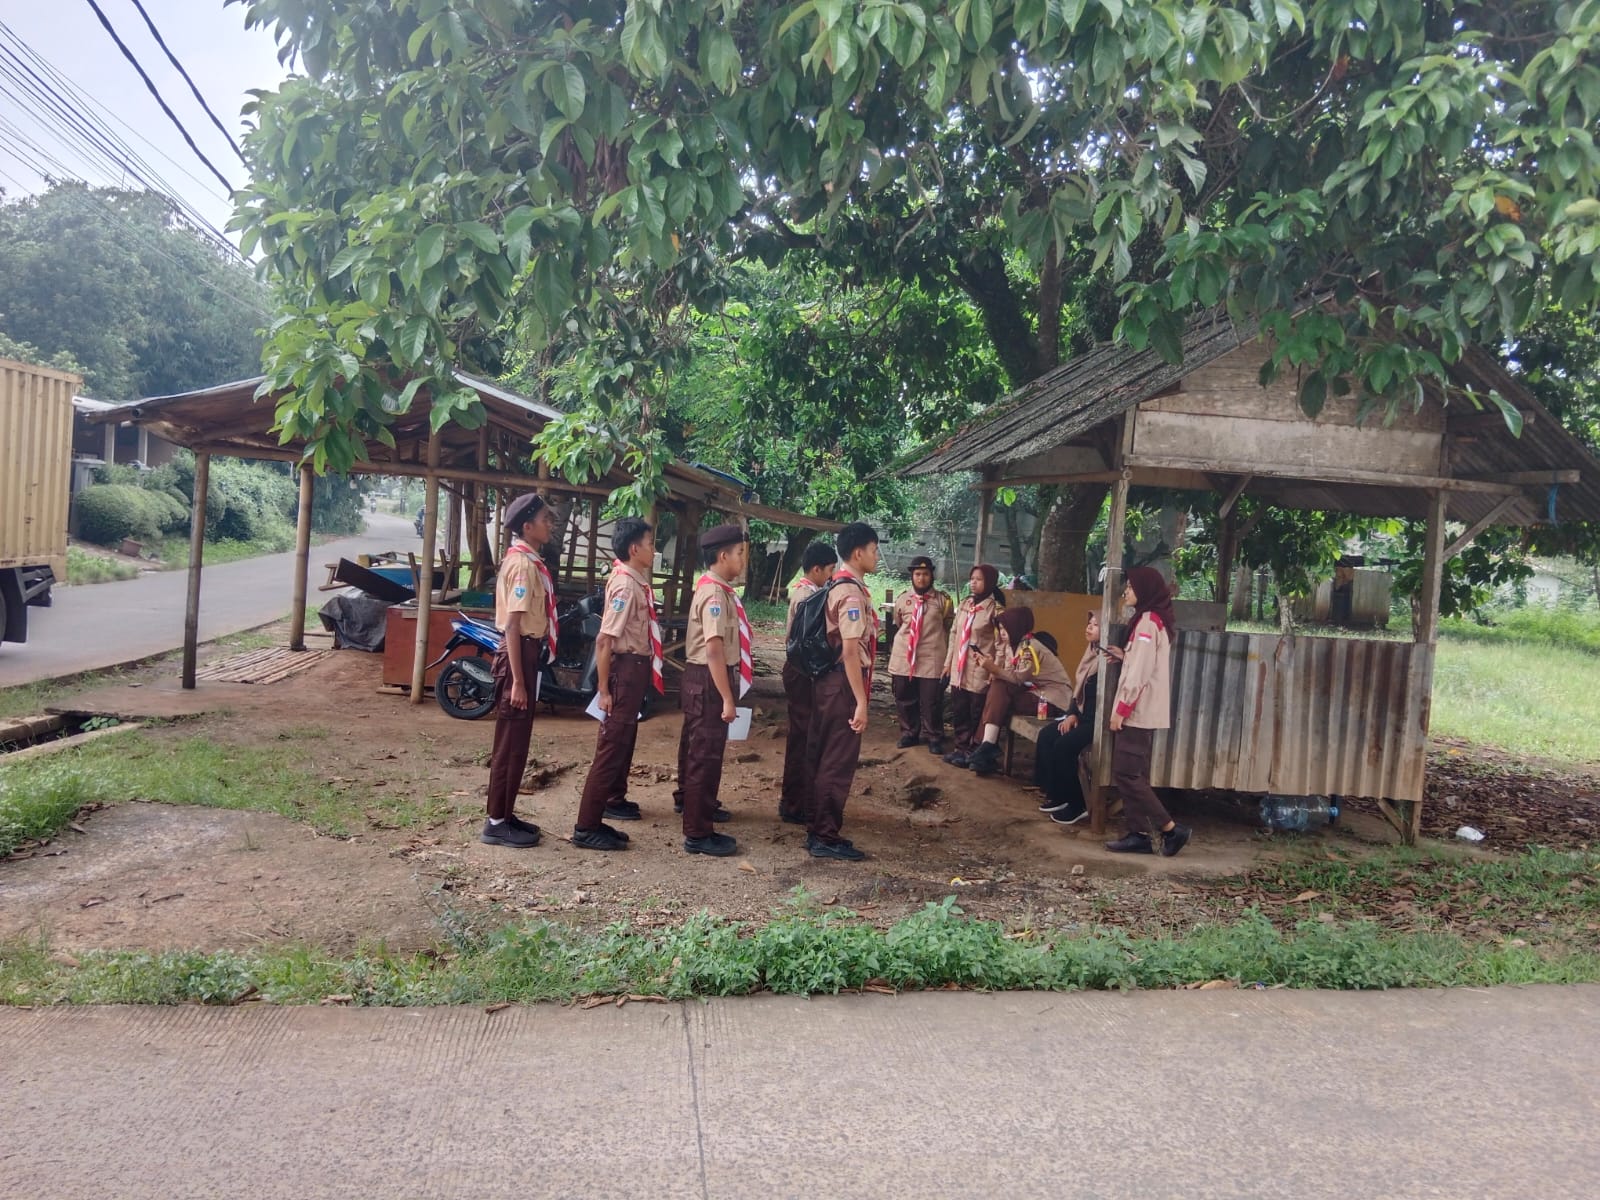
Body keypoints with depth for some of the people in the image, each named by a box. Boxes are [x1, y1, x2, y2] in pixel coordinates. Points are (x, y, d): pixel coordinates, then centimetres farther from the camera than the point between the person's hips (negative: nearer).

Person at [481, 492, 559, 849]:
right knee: (511, 743, -2)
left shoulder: (529, 560, 13)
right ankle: (496, 823, 6)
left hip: (528, 653, 10)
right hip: (519, 655, -10)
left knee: (518, 741, 15)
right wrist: (517, 681, -22)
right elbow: (512, 625, -21)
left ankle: (504, 815, 24)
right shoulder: (523, 564, -17)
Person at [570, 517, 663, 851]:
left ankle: (614, 798, 44)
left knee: (625, 740, 24)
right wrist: (604, 689, -23)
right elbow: (604, 639, -24)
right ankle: (586, 827, -5)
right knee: (612, 745, -8)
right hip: (626, 667, -10)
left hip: (637, 667, 10)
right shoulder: (625, 585, -20)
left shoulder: (637, 581, 9)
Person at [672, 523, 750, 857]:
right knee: (706, 751, -4)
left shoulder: (716, 589, 10)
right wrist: (727, 698, -26)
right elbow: (714, 648, -27)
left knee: (696, 744, 26)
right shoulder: (715, 594, -21)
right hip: (709, 680, -10)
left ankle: (689, 799, 47)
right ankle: (698, 833, 3)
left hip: (706, 678, 10)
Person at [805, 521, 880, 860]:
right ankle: (825, 837, 6)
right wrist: (861, 702, -23)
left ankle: (819, 830, 24)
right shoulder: (852, 593, -18)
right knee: (839, 762, -2)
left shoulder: (840, 586, 13)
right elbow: (850, 652, -23)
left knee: (826, 758, 15)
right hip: (843, 685, -10)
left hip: (831, 681, 10)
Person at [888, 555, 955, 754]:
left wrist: (949, 657, 7)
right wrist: (894, 654, 20)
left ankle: (933, 737, 13)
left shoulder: (943, 600, 3)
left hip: (932, 659, -3)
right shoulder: (902, 599, 9)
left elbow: (950, 629, 9)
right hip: (903, 658, 3)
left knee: (931, 702, 0)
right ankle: (909, 733, 24)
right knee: (905, 699, 9)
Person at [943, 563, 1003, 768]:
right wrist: (949, 661, 15)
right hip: (959, 668, 6)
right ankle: (961, 748, 23)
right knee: (958, 711, 11)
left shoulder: (995, 609, -9)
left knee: (977, 713, 2)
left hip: (980, 670, -6)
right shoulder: (964, 604, 10)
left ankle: (973, 751, 13)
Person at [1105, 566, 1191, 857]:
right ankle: (1139, 834, 8)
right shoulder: (1155, 620, 18)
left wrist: (1121, 709, -19)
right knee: (1134, 774, 9)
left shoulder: (1147, 621, -13)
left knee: (1125, 774, -8)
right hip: (1144, 711, 10)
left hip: (1137, 711, -10)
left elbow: (1141, 671, -19)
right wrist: (1123, 655, 5)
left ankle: (1171, 829, -5)